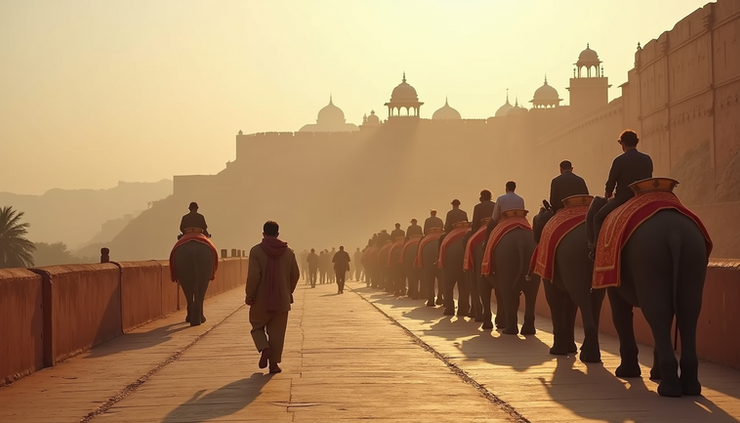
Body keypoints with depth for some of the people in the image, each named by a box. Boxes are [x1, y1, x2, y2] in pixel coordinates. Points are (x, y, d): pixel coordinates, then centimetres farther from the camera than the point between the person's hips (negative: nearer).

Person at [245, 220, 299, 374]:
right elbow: (295, 275, 5)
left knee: (257, 327, 16)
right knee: (277, 332, 9)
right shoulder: (288, 252, 1)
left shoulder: (256, 251, -10)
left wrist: (249, 296, -5)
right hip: (282, 300, 2)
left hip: (261, 300, -2)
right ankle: (274, 363, 7)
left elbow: (253, 276, -16)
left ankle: (264, 349, -8)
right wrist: (289, 292, 20)